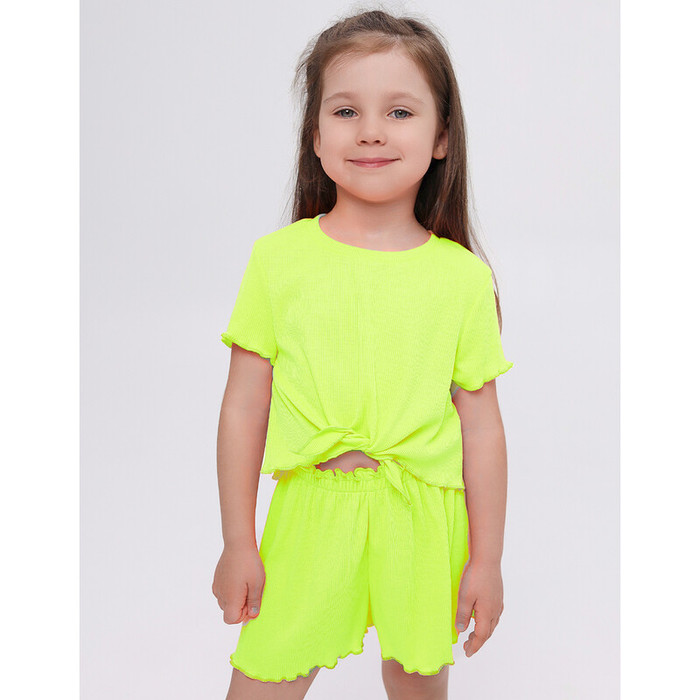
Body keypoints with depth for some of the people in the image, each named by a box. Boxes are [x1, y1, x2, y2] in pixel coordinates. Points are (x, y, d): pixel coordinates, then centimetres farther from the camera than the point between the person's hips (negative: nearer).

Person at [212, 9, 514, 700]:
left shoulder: (463, 276, -3)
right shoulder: (278, 258, -4)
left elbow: (481, 425, 0)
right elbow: (243, 408, -1)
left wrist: (486, 559, 3)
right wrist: (238, 543, 2)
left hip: (422, 520, 1)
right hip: (309, 509, 0)